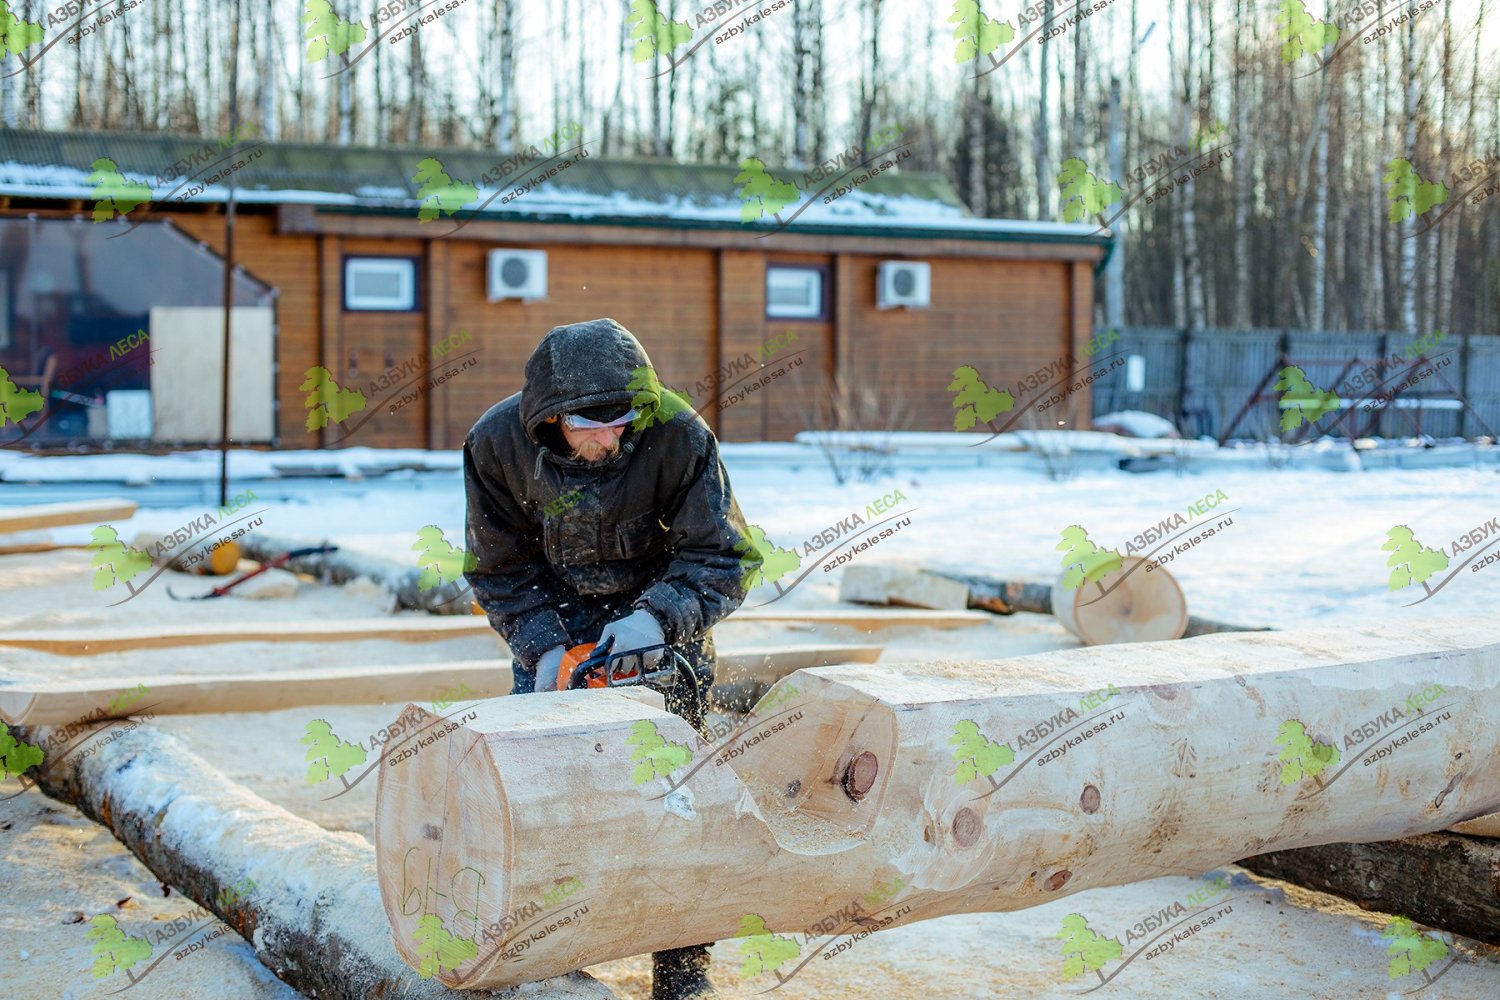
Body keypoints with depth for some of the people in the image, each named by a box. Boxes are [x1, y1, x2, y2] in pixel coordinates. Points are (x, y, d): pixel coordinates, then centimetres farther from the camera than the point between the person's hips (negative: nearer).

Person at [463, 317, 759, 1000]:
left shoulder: (678, 435, -29)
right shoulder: (497, 444, -21)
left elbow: (722, 556, -22)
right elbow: (500, 569, -9)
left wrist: (660, 616, -38)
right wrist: (542, 648, -22)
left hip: (659, 613, -2)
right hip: (554, 619, 2)